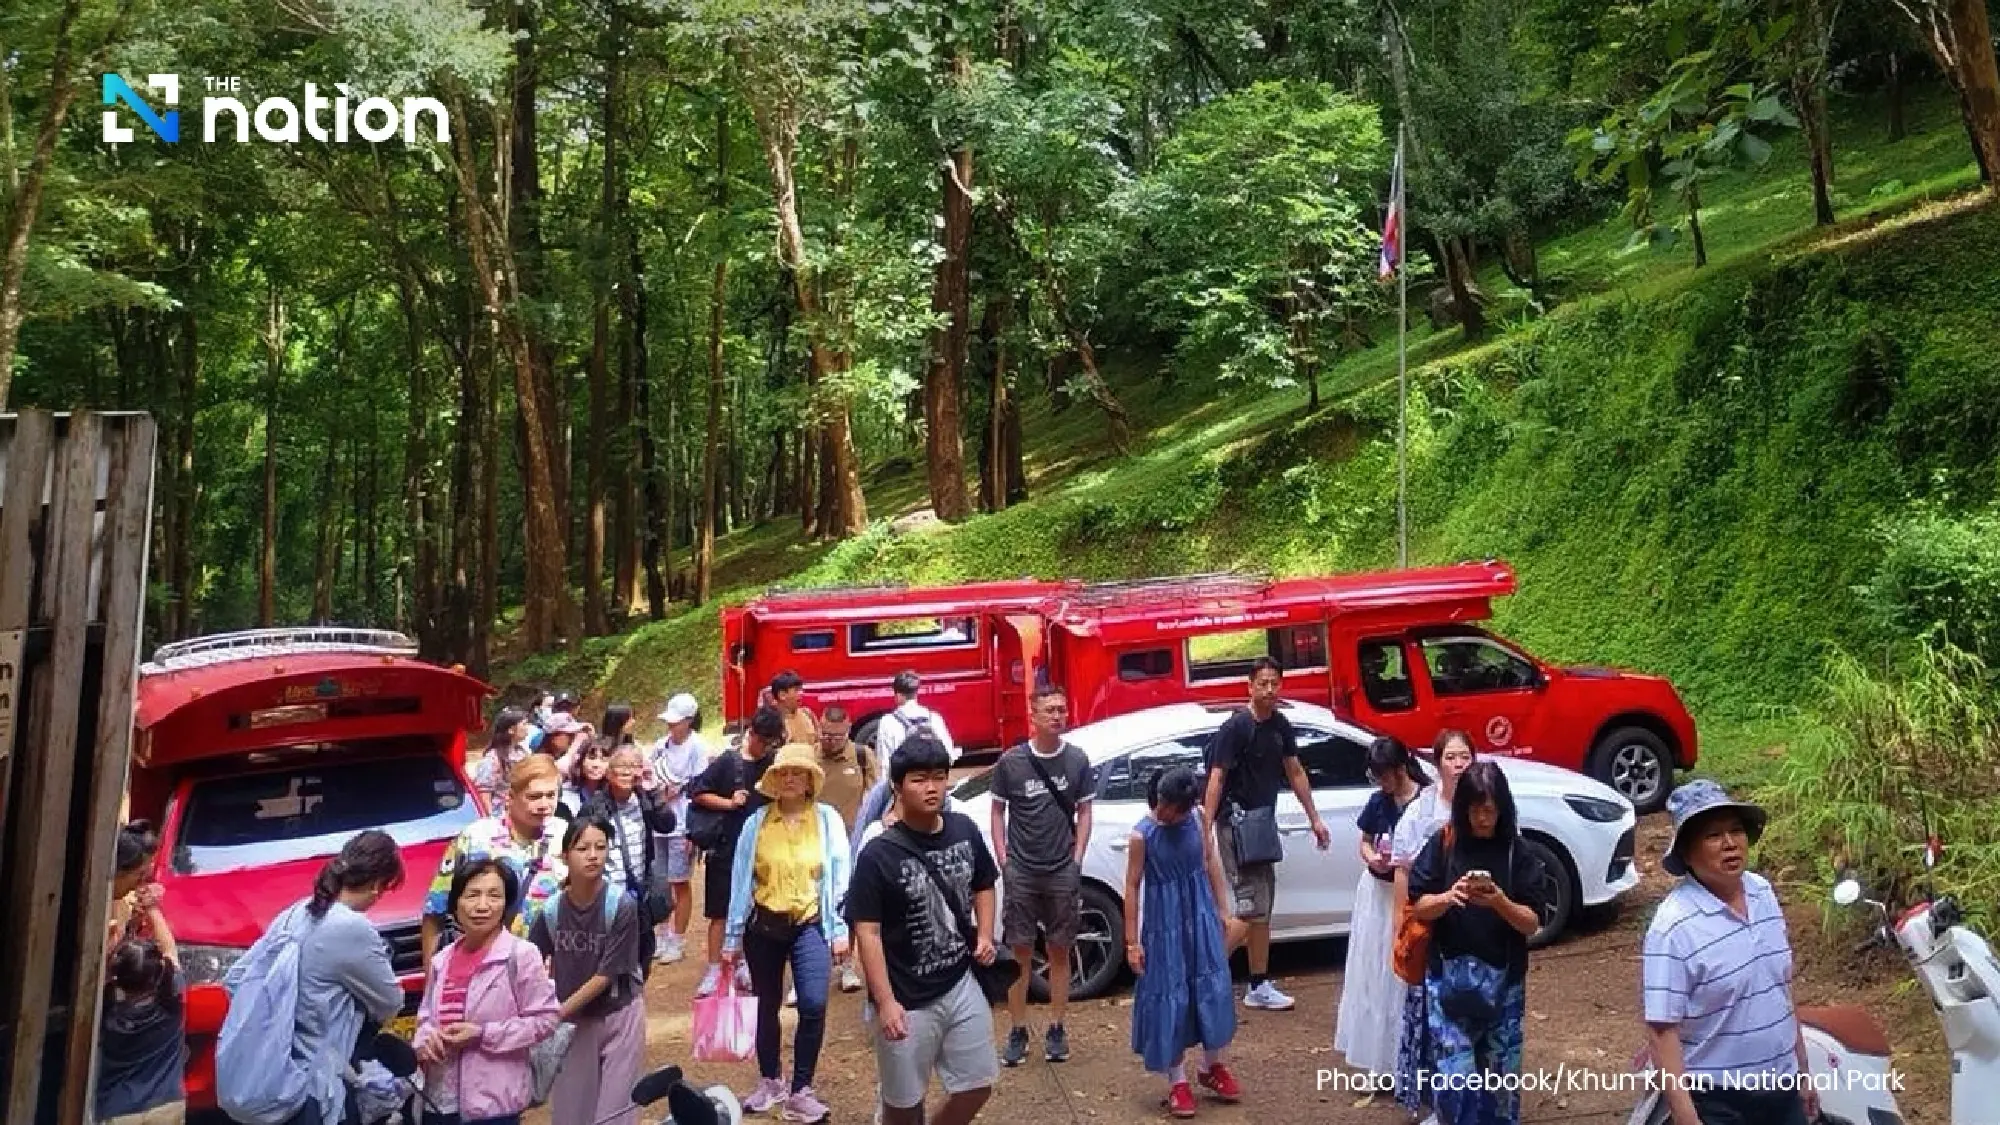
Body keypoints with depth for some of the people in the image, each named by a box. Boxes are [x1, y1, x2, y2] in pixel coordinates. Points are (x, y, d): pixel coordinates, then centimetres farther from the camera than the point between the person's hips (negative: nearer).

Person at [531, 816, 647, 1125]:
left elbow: (606, 975, -17)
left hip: (618, 1014, -3)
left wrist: (557, 1013, -15)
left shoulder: (622, 905, -20)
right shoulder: (552, 908, -10)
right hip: (572, 1018, 3)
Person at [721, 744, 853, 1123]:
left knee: (813, 1005, -14)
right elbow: (740, 880, 1)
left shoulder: (828, 819, -5)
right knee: (766, 1006, 14)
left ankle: (800, 1092, 3)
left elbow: (839, 877, -2)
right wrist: (732, 936, 2)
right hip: (764, 925, 2)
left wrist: (840, 930, -4)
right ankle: (770, 1082, 34)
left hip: (810, 924, -1)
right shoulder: (757, 821, -3)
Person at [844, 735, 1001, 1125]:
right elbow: (867, 932, -17)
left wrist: (985, 935, 0)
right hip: (908, 1001, -5)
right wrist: (885, 1002, -21)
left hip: (961, 985, 5)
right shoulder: (879, 854, -18)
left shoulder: (965, 830, -2)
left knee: (978, 1086, 15)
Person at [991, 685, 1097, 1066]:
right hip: (1021, 873, -1)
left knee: (1059, 951, 9)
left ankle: (1056, 1030, 20)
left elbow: (1084, 812, 6)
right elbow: (998, 811, 4)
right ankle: (1018, 1032, 15)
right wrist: (1003, 859, -3)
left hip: (1063, 873, 1)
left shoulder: (1077, 760, -1)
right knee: (1020, 952, 5)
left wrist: (1077, 859, -1)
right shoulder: (1011, 762, -4)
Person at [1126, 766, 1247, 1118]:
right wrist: (1132, 941, -9)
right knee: (1170, 996, 4)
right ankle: (1177, 1081, 19)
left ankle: (1212, 1067, 30)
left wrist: (1223, 911, 8)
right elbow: (1133, 887, -11)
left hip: (1201, 917, 4)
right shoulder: (1142, 835, -17)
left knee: (1212, 989, 10)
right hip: (1165, 924, -4)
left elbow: (1212, 862, 6)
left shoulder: (1197, 817, -6)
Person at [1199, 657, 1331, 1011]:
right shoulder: (1236, 727, -15)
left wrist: (1315, 819, 17)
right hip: (1236, 822, -8)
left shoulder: (1281, 726, 6)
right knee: (1254, 907, -11)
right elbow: (1217, 778, -18)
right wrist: (1206, 830, -23)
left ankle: (1259, 986, 21)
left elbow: (1295, 773, 16)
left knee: (1261, 906, 12)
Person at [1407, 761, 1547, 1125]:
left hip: (1503, 980, 1)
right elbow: (1418, 906, -3)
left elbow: (1532, 923, -5)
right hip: (1449, 977, -1)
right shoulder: (1442, 845, -4)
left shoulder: (1519, 853, -4)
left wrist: (1499, 901, -24)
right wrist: (1449, 896, -23)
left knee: (1499, 1075, 9)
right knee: (1455, 1074, -6)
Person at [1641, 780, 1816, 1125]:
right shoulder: (1674, 926, -22)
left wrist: (1802, 1071, 15)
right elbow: (1662, 1029, -21)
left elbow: (1782, 987, 11)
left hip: (1782, 1088, 6)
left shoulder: (1764, 892, 0)